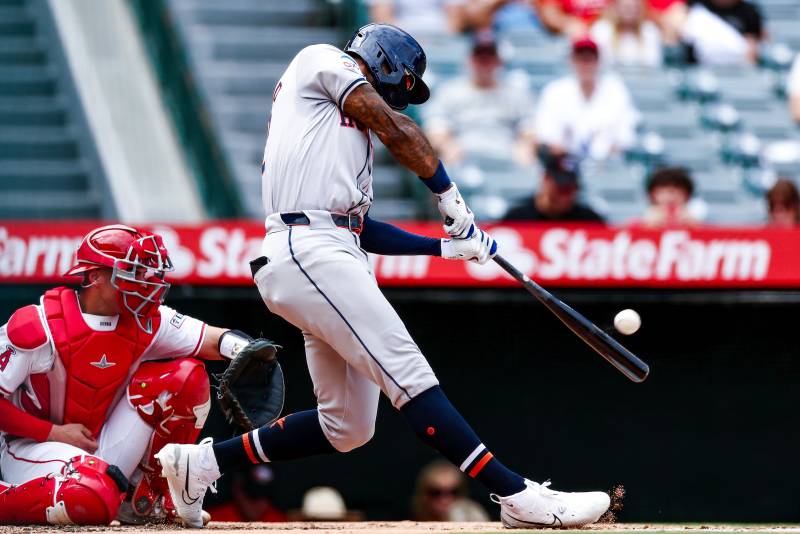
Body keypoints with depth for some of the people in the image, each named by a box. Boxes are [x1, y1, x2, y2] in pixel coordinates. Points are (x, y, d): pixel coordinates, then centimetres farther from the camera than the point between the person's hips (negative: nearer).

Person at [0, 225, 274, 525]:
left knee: (184, 374, -8)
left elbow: (214, 340, -9)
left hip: (100, 449, 6)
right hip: (32, 445, -6)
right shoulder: (38, 327, -19)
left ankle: (147, 498, 3)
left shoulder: (145, 322, -4)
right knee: (93, 500, -40)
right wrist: (54, 432, -20)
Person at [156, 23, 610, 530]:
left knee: (347, 428, 8)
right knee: (410, 374, -18)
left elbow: (364, 229, 26)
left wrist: (448, 246, 20)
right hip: (310, 251, -10)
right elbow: (397, 128, -2)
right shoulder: (323, 61, 8)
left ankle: (199, 462, 17)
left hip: (332, 259, 10)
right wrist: (451, 198, 5)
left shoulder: (357, 135, 32)